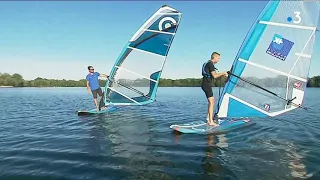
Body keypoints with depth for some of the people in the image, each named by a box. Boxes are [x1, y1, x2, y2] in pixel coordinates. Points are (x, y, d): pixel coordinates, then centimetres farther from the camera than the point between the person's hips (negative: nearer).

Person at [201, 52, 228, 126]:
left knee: (211, 101, 18)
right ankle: (211, 122, -11)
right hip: (206, 85, -11)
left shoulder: (208, 63, 19)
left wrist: (223, 74, 17)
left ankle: (208, 118, 25)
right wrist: (223, 73, -7)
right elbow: (214, 76, -20)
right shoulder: (210, 64, -12)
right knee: (211, 102, -11)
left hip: (206, 85, 11)